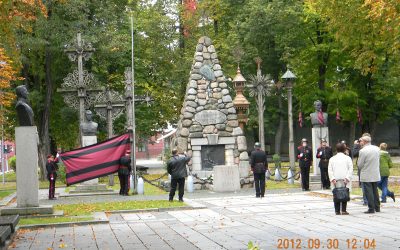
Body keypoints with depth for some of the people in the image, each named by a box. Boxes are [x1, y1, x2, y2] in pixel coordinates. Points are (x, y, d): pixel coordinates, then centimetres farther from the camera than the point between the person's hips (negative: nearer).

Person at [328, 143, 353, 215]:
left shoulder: (332, 159, 10)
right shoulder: (348, 158, 5)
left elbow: (329, 170, 3)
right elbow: (350, 169, -3)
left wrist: (332, 179, -2)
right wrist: (347, 178, -7)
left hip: (335, 181, 1)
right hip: (345, 180, -1)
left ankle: (337, 211, 1)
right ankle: (344, 210, -3)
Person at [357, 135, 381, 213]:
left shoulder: (362, 151, -18)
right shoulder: (377, 148, 2)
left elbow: (359, 165, -12)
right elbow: (377, 160, 12)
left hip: (366, 176, -6)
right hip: (376, 175, 6)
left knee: (369, 192, 0)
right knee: (375, 191, 17)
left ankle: (371, 209, 0)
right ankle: (377, 207, 22)